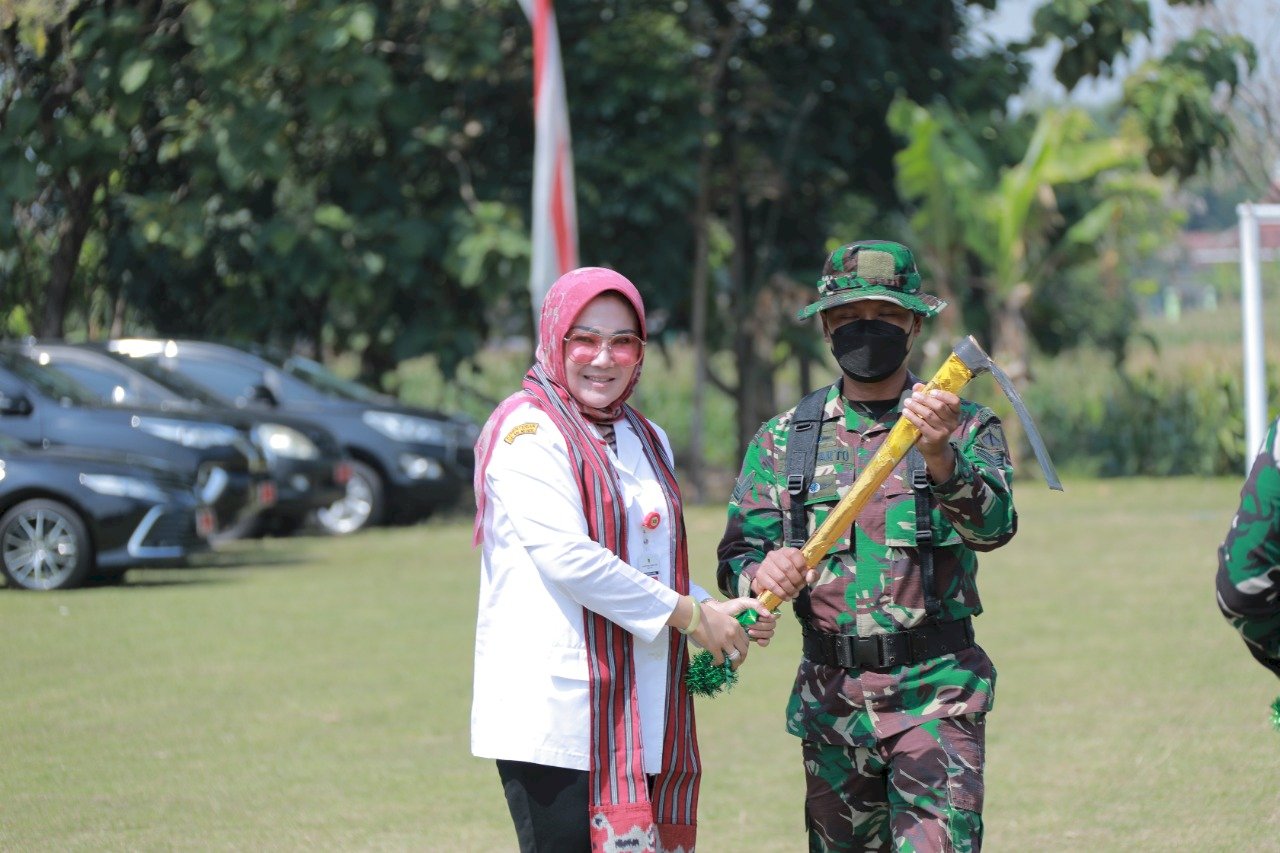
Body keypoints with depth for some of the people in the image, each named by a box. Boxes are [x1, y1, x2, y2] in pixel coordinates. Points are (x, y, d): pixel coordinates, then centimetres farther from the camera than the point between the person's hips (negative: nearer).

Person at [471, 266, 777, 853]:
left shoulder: (646, 439, 19)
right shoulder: (528, 429, -7)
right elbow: (566, 557, -17)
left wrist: (720, 613, 6)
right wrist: (690, 614, -11)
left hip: (642, 714, 8)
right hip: (555, 712, -8)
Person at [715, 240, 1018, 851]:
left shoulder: (966, 428, 2)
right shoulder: (784, 439, 10)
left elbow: (993, 524, -16)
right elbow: (737, 555, 5)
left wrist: (940, 458, -36)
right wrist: (763, 573, -19)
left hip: (937, 693, -3)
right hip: (830, 699, 3)